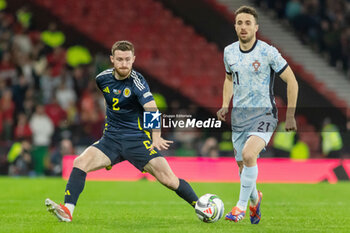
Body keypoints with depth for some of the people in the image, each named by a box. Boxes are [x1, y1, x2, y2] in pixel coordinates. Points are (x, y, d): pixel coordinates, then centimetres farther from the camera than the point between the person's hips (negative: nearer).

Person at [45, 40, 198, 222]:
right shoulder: (103, 79, 1)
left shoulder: (137, 81, -16)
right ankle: (67, 210, -22)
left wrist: (156, 138, -46)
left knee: (168, 179, -13)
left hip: (138, 139, -4)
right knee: (80, 162, -19)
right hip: (111, 139, 4)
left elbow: (152, 109, -31)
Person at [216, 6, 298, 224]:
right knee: (242, 165, 8)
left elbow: (291, 81, -5)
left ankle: (241, 206, -14)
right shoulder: (229, 52, 3)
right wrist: (225, 105, 9)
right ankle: (255, 200, 38)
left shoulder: (268, 52, -12)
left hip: (263, 113, -5)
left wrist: (290, 115, -5)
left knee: (248, 154, -28)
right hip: (239, 114, 5)